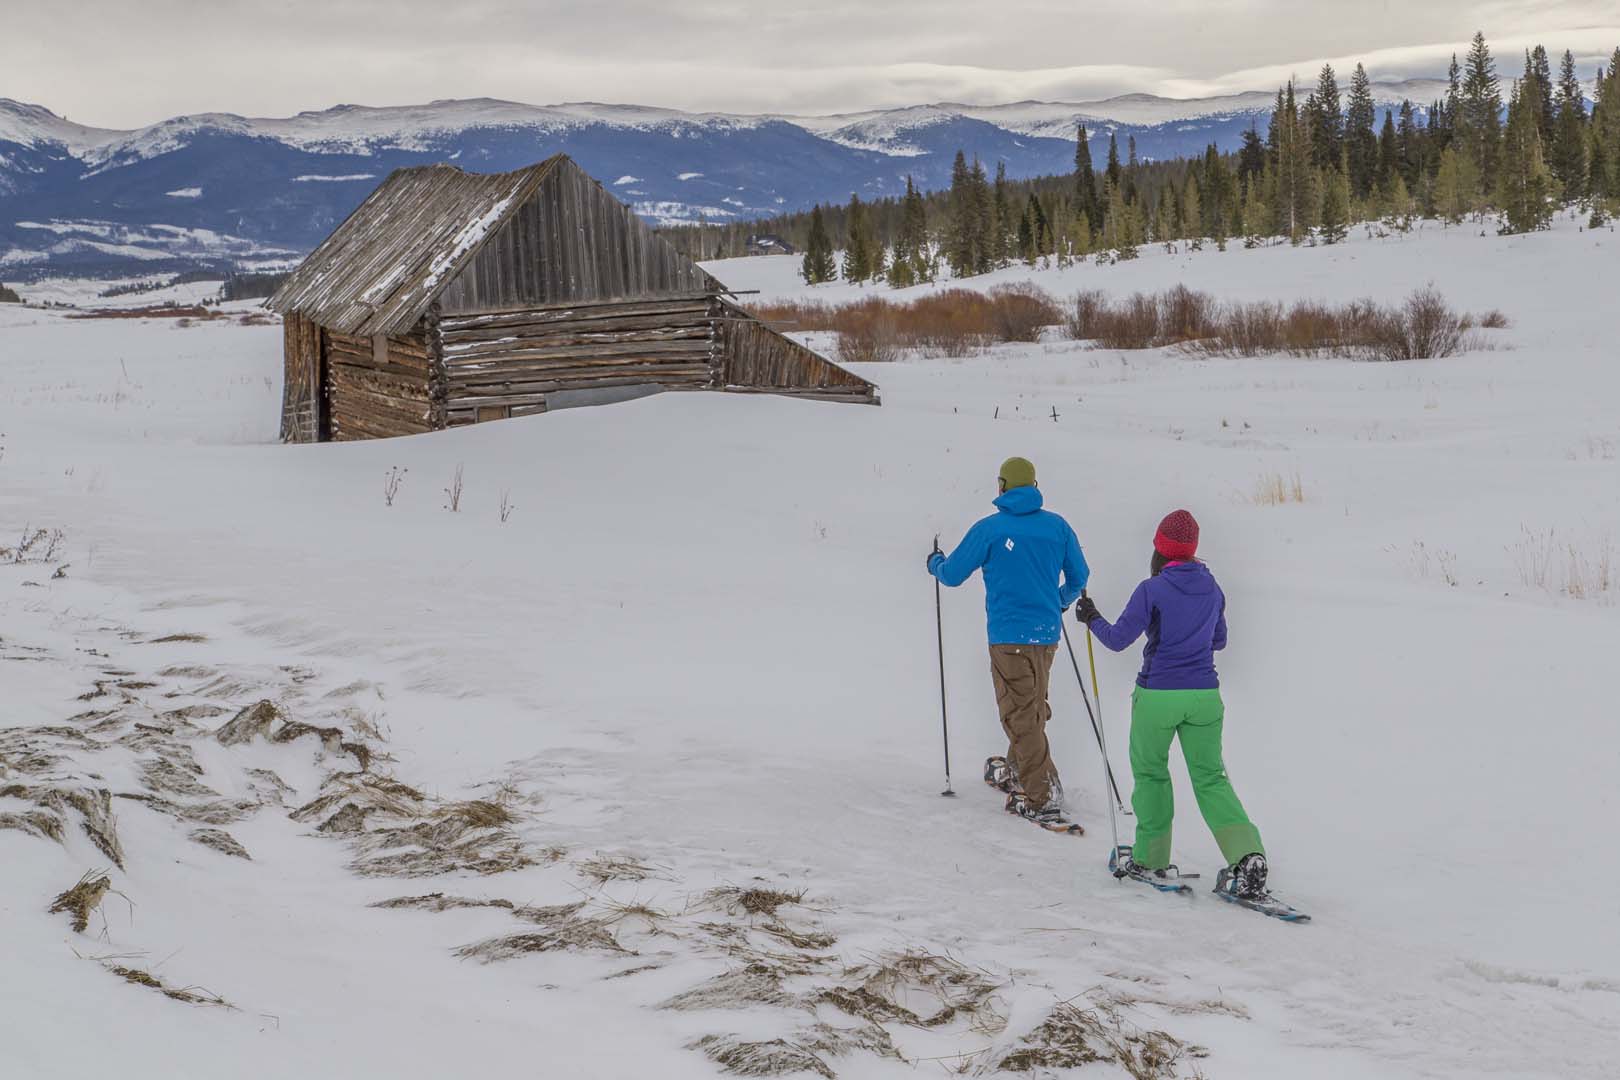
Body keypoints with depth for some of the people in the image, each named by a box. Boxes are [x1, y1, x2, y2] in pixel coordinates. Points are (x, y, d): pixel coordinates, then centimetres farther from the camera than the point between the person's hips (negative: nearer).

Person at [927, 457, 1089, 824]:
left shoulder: (990, 529, -8)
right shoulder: (1057, 525, 3)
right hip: (1048, 632, 5)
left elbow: (951, 575, 1)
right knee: (1033, 706, 22)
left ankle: (1042, 797, -6)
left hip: (1010, 635, -5)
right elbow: (1079, 577, 14)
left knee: (1021, 715, -2)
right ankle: (1016, 770, 38)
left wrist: (935, 562, 25)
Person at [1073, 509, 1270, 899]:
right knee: (1210, 777, 8)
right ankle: (1246, 853, -12)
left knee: (1150, 772, 16)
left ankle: (1151, 856, 22)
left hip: (1158, 695, -4)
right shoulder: (1212, 588, 6)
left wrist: (1092, 619, 7)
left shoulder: (1153, 589, -11)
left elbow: (1118, 639, -11)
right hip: (1204, 695, 4)